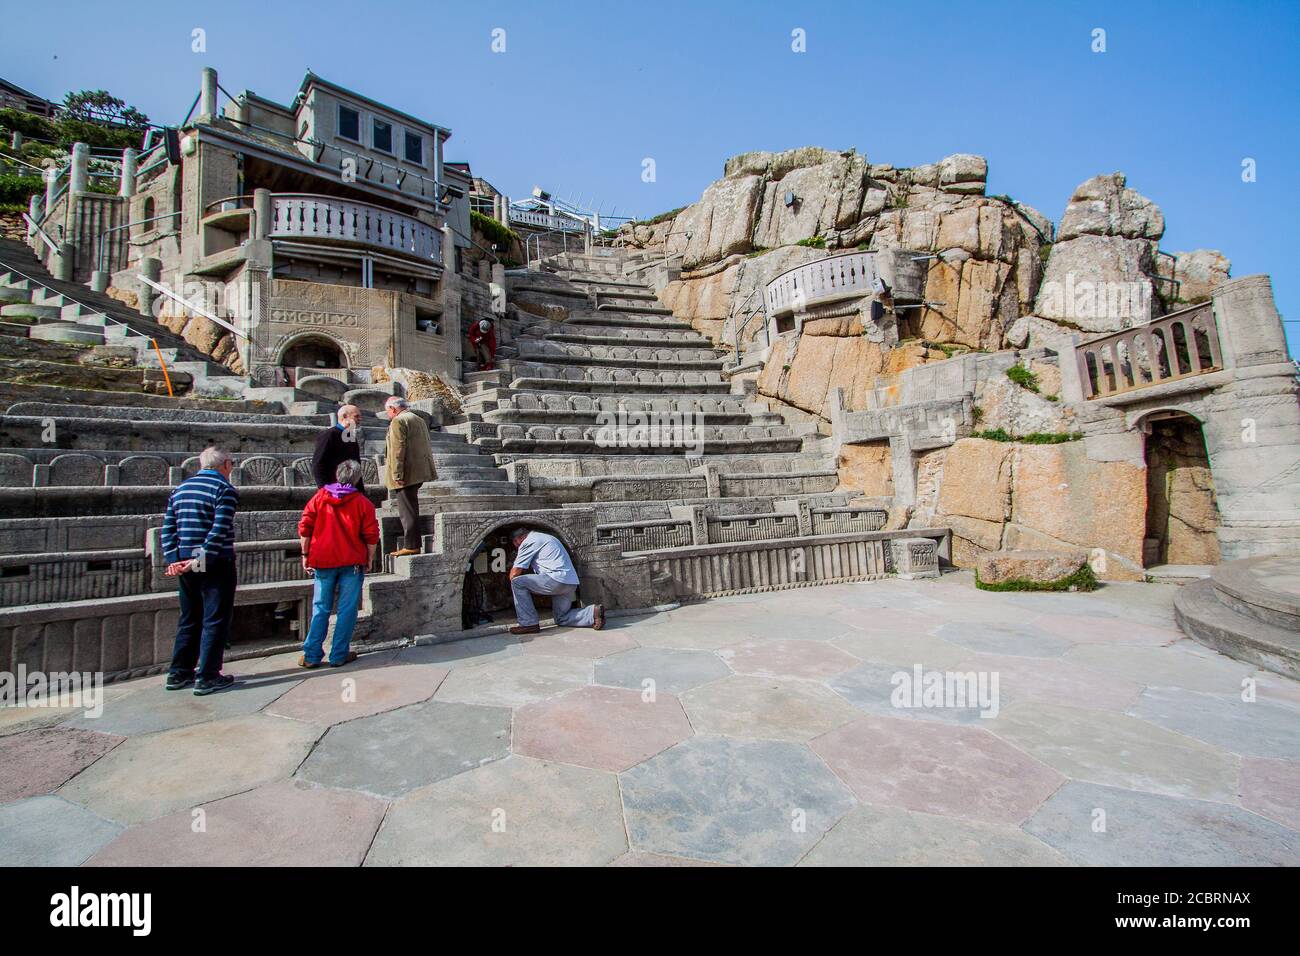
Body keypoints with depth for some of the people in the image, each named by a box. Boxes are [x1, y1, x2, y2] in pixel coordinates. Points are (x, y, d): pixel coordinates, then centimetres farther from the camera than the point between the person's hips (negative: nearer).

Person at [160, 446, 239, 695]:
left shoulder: (180, 489, 14)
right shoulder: (225, 490, -9)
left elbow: (168, 528, 8)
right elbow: (219, 530, -20)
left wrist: (172, 559, 2)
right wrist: (201, 559, -19)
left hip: (186, 564, 7)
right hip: (216, 563, -7)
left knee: (189, 619, 18)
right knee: (215, 619, 1)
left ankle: (178, 674, 24)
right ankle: (207, 678, 4)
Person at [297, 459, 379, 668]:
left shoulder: (319, 497, 3)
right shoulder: (363, 502, -3)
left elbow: (304, 528, 1)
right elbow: (371, 535, -5)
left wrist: (305, 554, 9)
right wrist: (370, 559, 6)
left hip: (323, 561, 3)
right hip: (352, 563, -2)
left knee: (320, 609, 11)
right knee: (347, 609, 4)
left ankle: (311, 655, 13)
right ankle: (339, 655, 8)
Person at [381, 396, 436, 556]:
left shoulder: (398, 421, -10)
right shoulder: (419, 420, 19)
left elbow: (397, 449, -18)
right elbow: (428, 445, 22)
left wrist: (397, 474, -20)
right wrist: (428, 468, 25)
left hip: (406, 474, -9)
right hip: (419, 472, 9)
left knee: (407, 511, -6)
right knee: (411, 508, 15)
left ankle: (411, 546, -4)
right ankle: (413, 544, 20)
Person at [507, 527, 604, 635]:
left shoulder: (528, 542, 1)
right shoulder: (546, 538, 29)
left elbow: (515, 573, -1)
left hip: (557, 579, -9)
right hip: (571, 584, 9)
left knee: (518, 582, -4)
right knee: (561, 618, 18)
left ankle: (529, 624, -3)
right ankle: (593, 612, 1)